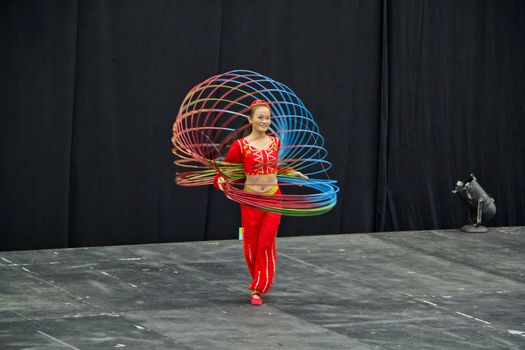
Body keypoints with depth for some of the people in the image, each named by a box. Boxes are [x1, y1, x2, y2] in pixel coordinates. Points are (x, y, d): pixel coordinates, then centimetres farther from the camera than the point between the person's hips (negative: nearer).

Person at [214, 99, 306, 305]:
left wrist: (290, 172, 19)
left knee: (266, 244, -4)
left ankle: (258, 289, 4)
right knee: (251, 245, 8)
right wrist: (221, 180, -18)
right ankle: (261, 281, 32)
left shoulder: (275, 142, 3)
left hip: (273, 199, 2)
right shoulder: (241, 145, -9)